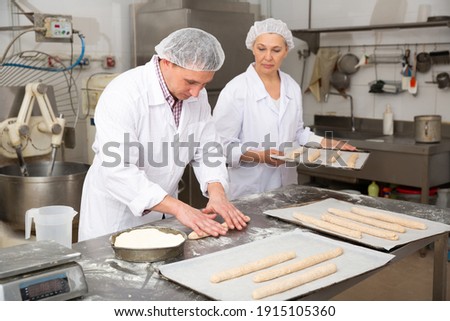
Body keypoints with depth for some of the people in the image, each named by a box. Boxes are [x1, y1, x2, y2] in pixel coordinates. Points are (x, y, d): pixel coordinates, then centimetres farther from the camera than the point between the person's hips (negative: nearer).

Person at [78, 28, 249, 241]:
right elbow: (118, 170, -33)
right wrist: (178, 208, -38)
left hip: (162, 211, 6)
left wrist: (217, 192, -21)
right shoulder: (123, 93, -26)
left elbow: (207, 150, -2)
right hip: (116, 214, -6)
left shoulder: (197, 95, -6)